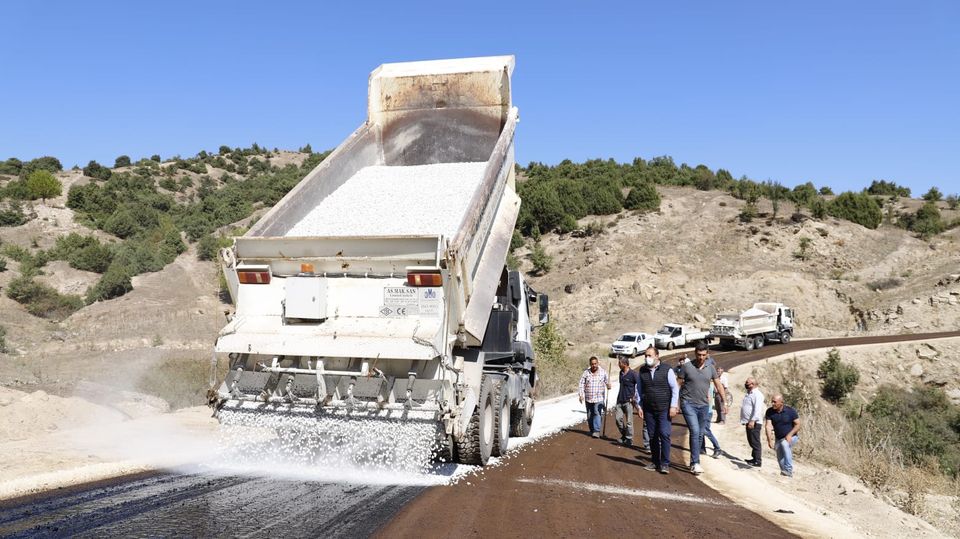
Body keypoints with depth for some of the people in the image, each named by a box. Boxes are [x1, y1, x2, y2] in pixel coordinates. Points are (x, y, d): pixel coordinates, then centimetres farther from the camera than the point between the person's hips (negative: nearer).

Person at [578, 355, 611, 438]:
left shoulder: (603, 372, 2)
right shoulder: (586, 373, 2)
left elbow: (607, 382, 6)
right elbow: (582, 384, 2)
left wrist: (608, 385, -17)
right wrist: (581, 395, -7)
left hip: (599, 398, -2)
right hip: (588, 398, 2)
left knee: (597, 413, -15)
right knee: (589, 415, 10)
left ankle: (597, 431, -14)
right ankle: (592, 430, 24)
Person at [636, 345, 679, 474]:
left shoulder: (667, 370, -4)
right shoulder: (642, 371, 6)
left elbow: (675, 389, -2)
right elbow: (639, 389, 13)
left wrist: (673, 406, -7)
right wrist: (639, 406, 7)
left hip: (664, 409, -3)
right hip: (648, 410, 4)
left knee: (664, 435, -10)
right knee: (652, 437, 8)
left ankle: (665, 464, -4)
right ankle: (655, 462, 18)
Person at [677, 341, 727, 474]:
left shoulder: (710, 367, 5)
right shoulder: (686, 367, -5)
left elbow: (718, 385, 11)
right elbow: (679, 386, 0)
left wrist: (724, 401, 7)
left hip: (704, 405, 4)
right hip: (688, 404, -4)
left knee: (700, 434, 9)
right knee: (695, 431, -16)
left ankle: (692, 462, 22)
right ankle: (696, 463, -13)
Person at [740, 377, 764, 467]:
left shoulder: (757, 395, -15)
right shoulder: (748, 394, 16)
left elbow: (757, 409, -23)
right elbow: (744, 407, 23)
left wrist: (752, 421, -29)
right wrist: (744, 420, 19)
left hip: (754, 423, -10)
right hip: (749, 422, 10)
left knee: (755, 442, -5)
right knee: (751, 442, 16)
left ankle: (758, 461, 0)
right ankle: (754, 458, 26)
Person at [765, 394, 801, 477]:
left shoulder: (790, 411, -15)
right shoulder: (769, 412, -9)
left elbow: (798, 425, -11)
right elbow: (768, 426, -16)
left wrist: (790, 434, -26)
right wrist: (769, 440, -28)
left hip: (791, 437, -5)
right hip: (778, 439, 5)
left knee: (784, 444, -34)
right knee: (780, 459, 6)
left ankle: (789, 470, -34)